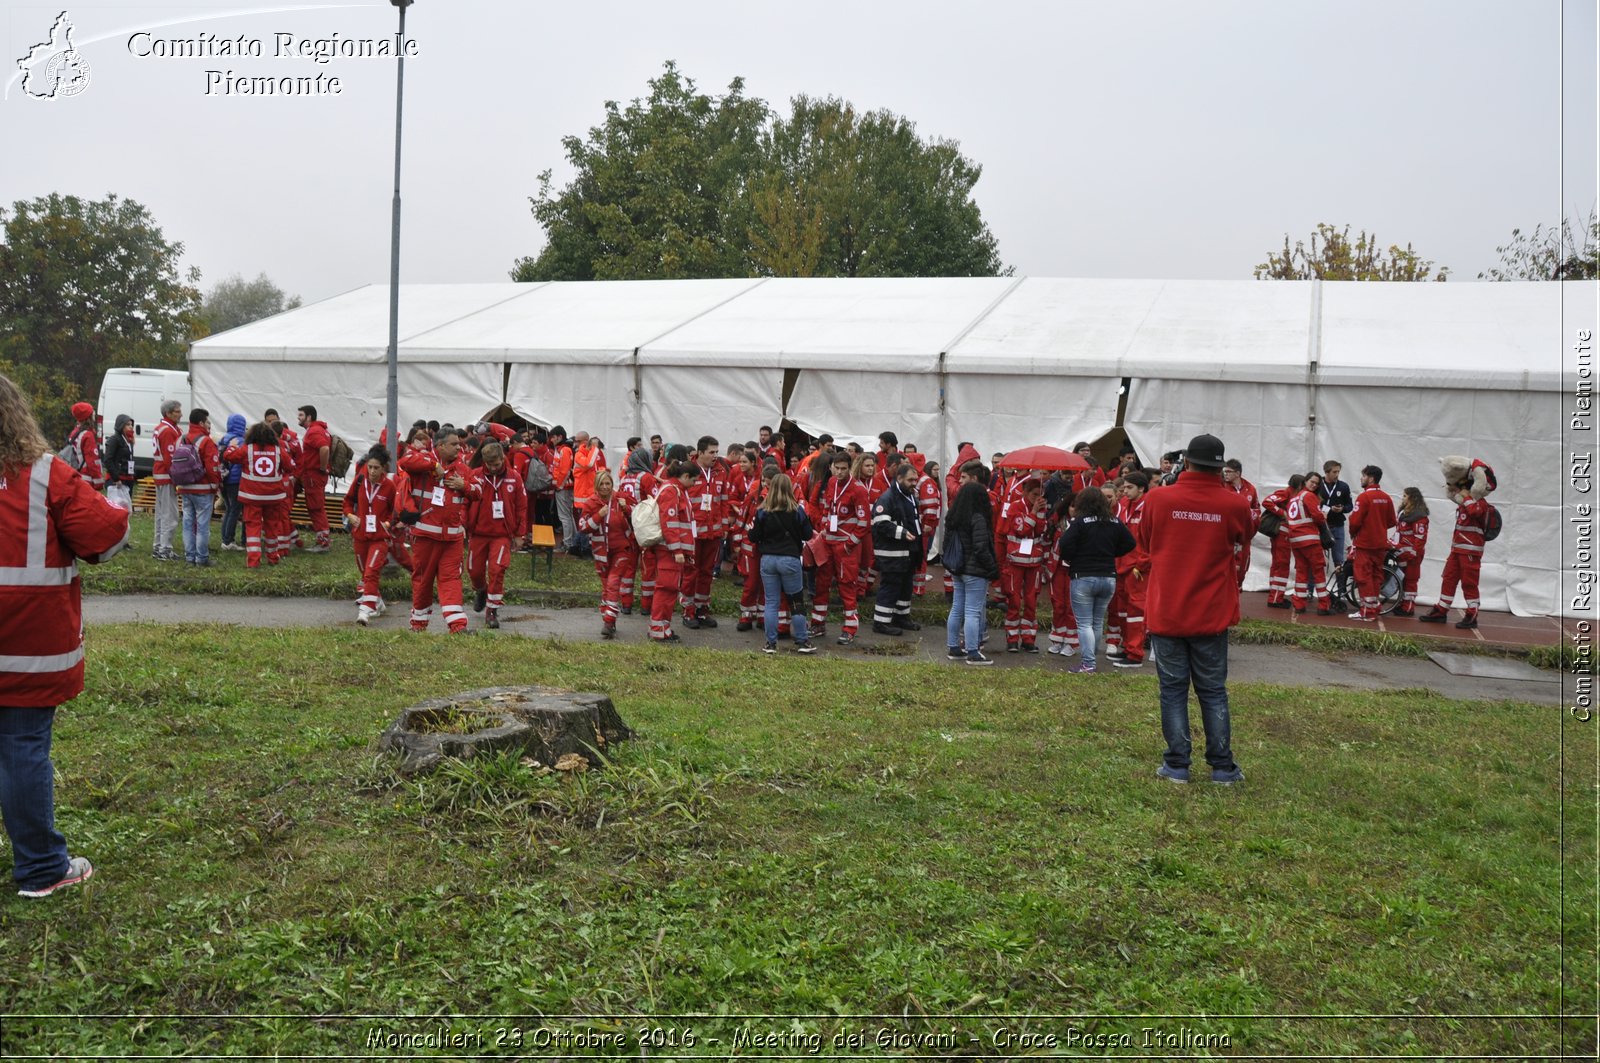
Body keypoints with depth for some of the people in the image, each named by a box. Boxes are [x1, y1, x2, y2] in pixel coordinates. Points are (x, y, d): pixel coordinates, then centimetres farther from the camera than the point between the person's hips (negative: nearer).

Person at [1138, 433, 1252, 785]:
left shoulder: (1158, 498, -8)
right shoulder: (1236, 504, -8)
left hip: (1165, 612, -1)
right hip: (1212, 614, 1)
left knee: (1173, 690, 8)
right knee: (1213, 691, 12)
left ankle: (1177, 766, 11)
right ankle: (1222, 766, 17)